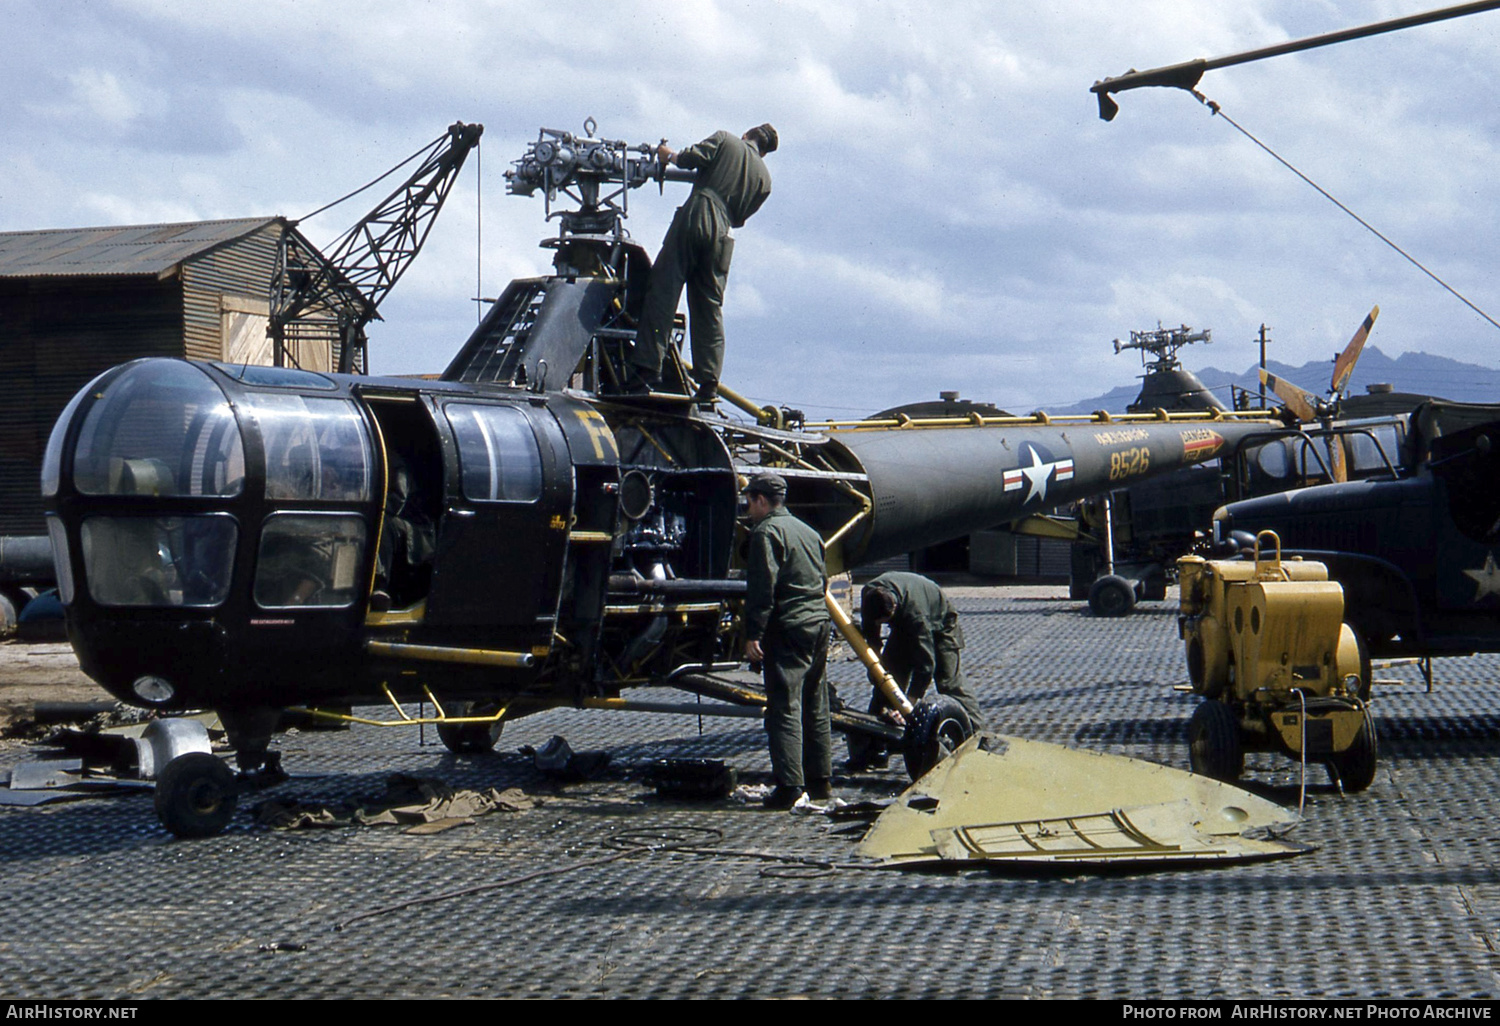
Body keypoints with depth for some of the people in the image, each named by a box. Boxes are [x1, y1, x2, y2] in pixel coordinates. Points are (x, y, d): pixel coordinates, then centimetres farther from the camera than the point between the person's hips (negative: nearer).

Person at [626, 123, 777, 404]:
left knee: (663, 291, -6)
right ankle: (709, 383, 2)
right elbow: (739, 218, 18)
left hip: (694, 217, -4)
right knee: (710, 308, 9)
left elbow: (692, 158, -3)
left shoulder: (725, 140, 11)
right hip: (721, 234, 4)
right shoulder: (764, 177, 20)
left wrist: (669, 155, 16)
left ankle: (647, 368, -16)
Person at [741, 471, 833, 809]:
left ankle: (789, 785, -15)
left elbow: (761, 589, -16)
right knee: (815, 707, 15)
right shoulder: (808, 531, 20)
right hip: (819, 623, 9)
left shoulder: (766, 532, -7)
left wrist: (753, 635, -16)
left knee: (784, 707, -10)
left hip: (787, 629, -9)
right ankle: (820, 780, 21)